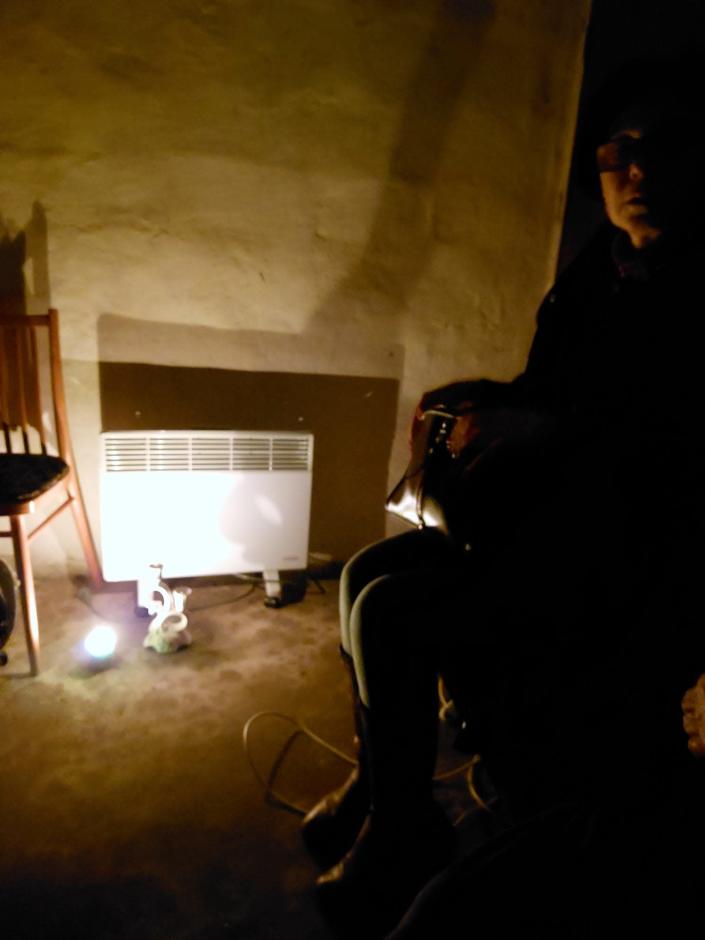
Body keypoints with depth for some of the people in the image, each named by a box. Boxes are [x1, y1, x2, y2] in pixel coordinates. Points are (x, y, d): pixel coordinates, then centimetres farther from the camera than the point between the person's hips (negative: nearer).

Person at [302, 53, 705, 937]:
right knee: (366, 573, 0)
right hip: (549, 518, 8)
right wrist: (491, 398, -3)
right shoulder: (593, 277, 9)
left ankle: (405, 831, 8)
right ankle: (379, 779, 18)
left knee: (392, 611, -20)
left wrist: (547, 429, -23)